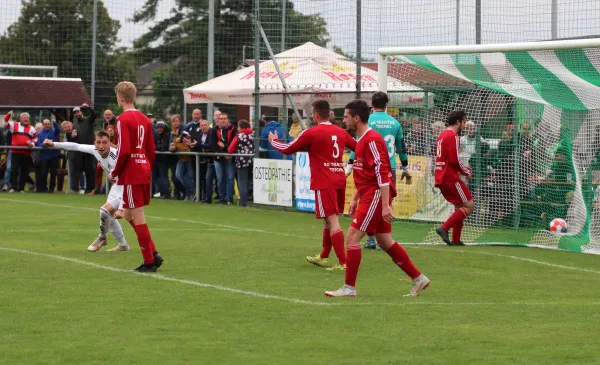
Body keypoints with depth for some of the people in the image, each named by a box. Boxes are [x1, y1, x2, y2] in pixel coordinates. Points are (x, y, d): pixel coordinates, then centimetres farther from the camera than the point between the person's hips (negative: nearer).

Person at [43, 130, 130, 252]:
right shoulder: (95, 150, -13)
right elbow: (76, 146, 3)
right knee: (109, 215, 15)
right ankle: (123, 245, 32)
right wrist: (53, 144, 3)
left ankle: (102, 238, 9)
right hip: (117, 185, 9)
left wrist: (120, 208, -40)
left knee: (105, 210, -19)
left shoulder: (116, 157, -34)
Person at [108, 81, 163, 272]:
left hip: (131, 175, -8)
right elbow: (151, 150, 12)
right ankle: (153, 253, 12)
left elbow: (124, 151, -18)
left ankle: (149, 261, 0)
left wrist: (114, 173, -7)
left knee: (137, 217, -3)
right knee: (129, 215, 16)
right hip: (144, 172, 8)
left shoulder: (124, 119, -12)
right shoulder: (145, 119, 12)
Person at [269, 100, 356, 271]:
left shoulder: (312, 133, -8)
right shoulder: (341, 132, 8)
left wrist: (274, 141, 21)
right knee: (328, 220, 20)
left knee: (332, 222, -10)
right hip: (340, 181, 7)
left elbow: (287, 149, 1)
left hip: (324, 184, -7)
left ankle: (343, 263, -16)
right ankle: (323, 257, 32)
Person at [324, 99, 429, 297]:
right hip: (368, 196, 10)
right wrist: (355, 199, 23)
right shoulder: (362, 140, 16)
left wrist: (385, 205, -25)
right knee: (385, 242, 13)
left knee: (352, 237, -10)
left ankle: (349, 287, -5)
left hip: (376, 196, -10)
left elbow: (382, 173, -21)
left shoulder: (372, 140, -16)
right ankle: (418, 279, 20)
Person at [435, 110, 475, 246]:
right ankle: (444, 228, -14)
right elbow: (454, 160, -19)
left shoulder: (442, 136, 18)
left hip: (441, 178, 10)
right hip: (450, 178, -10)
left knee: (460, 207, 17)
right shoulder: (453, 136, -12)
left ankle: (455, 240, 12)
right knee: (469, 205, -5)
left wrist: (464, 168, 16)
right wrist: (467, 172, -3)